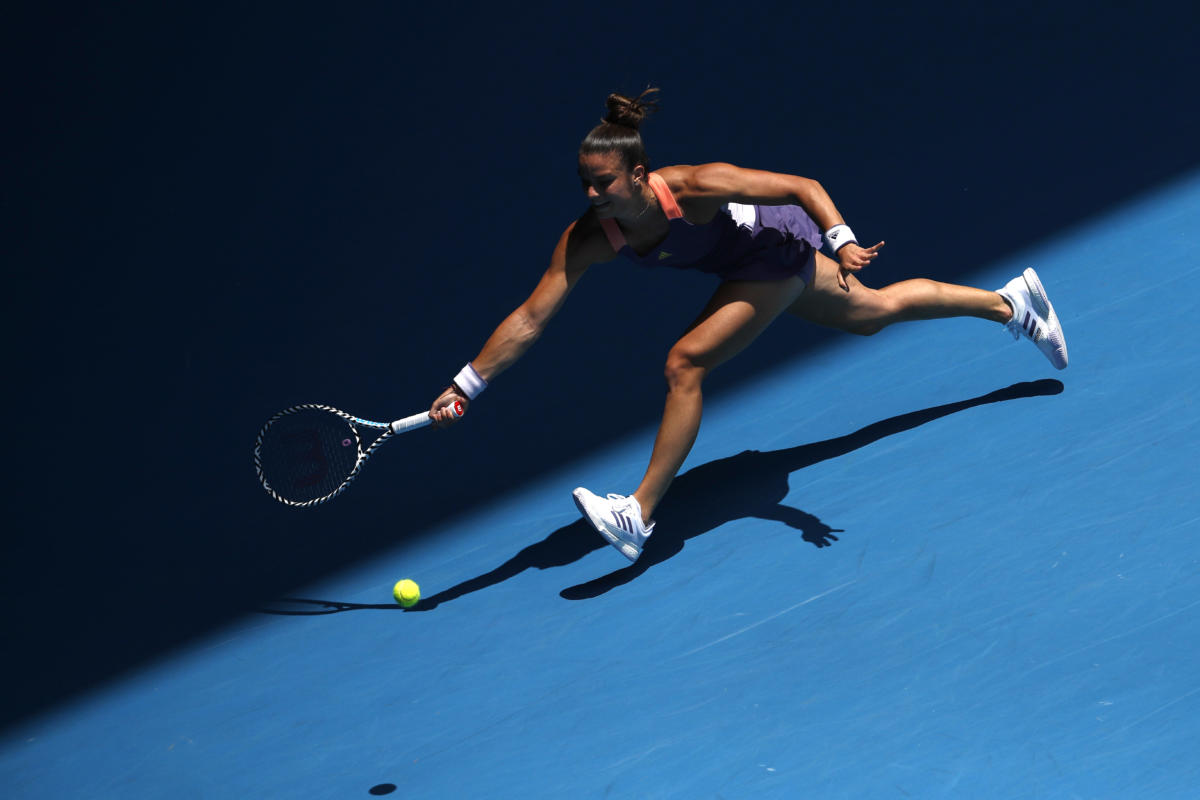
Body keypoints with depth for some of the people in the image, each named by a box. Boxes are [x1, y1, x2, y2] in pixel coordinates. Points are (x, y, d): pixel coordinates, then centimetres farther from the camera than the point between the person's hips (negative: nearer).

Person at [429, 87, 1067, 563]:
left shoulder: (695, 188, -37)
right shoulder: (587, 239, -23)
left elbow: (803, 187, -29)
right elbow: (529, 318, -25)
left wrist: (842, 242, -43)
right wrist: (466, 384, -32)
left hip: (780, 248, -6)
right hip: (747, 262, 7)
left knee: (685, 363, -21)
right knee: (876, 311, 24)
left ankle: (639, 515, -14)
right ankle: (1010, 303, 45)